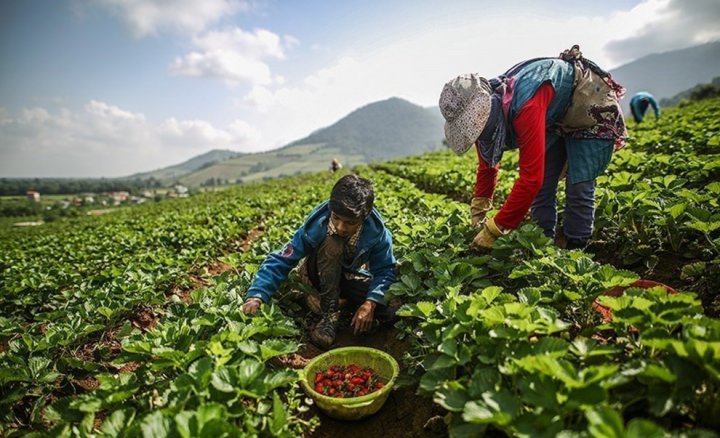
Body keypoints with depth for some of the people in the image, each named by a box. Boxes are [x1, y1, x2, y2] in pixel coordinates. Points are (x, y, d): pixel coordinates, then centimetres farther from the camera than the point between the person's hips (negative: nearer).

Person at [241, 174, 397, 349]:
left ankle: (347, 300, 6)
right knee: (332, 242, -37)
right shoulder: (316, 226, -30)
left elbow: (385, 271, -20)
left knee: (387, 312, -26)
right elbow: (280, 261, -30)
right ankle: (330, 313, -24)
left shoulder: (377, 231, -25)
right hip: (321, 275, -1)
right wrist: (256, 295, -45)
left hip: (353, 276, 2)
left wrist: (370, 303, -39)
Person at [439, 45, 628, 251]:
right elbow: (487, 165, -4)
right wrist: (478, 211, -7)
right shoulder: (488, 102, -17)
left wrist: (494, 230, -38)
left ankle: (575, 249, 4)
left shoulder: (526, 107, -44)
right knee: (543, 183, 0)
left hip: (593, 105, -7)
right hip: (556, 116, 7)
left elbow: (530, 178, -45)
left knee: (578, 185, -11)